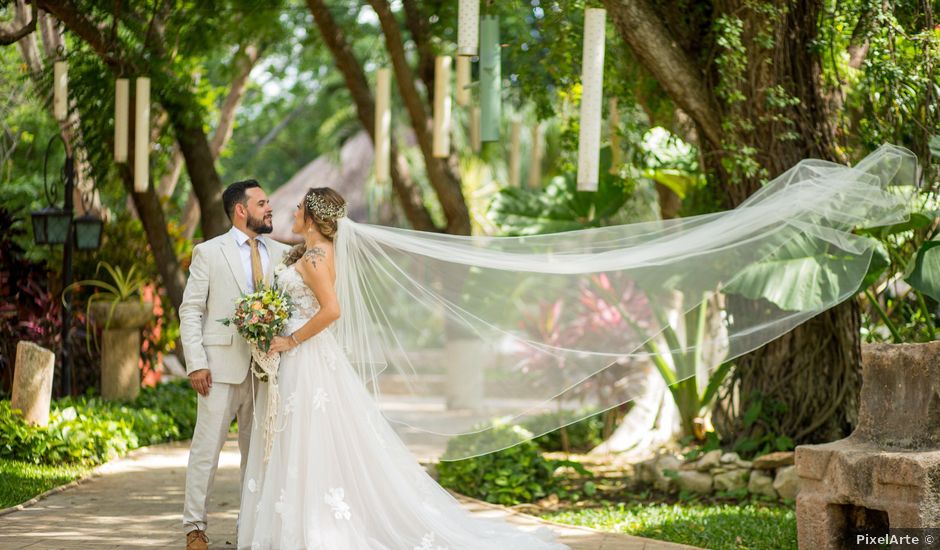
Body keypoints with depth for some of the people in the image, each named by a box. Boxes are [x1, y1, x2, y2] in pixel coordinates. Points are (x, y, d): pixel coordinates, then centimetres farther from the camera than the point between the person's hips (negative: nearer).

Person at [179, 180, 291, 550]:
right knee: (207, 447, -2)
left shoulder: (281, 253, 12)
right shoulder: (209, 252, 2)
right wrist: (196, 363, -10)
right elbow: (190, 311, -1)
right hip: (222, 366, -4)